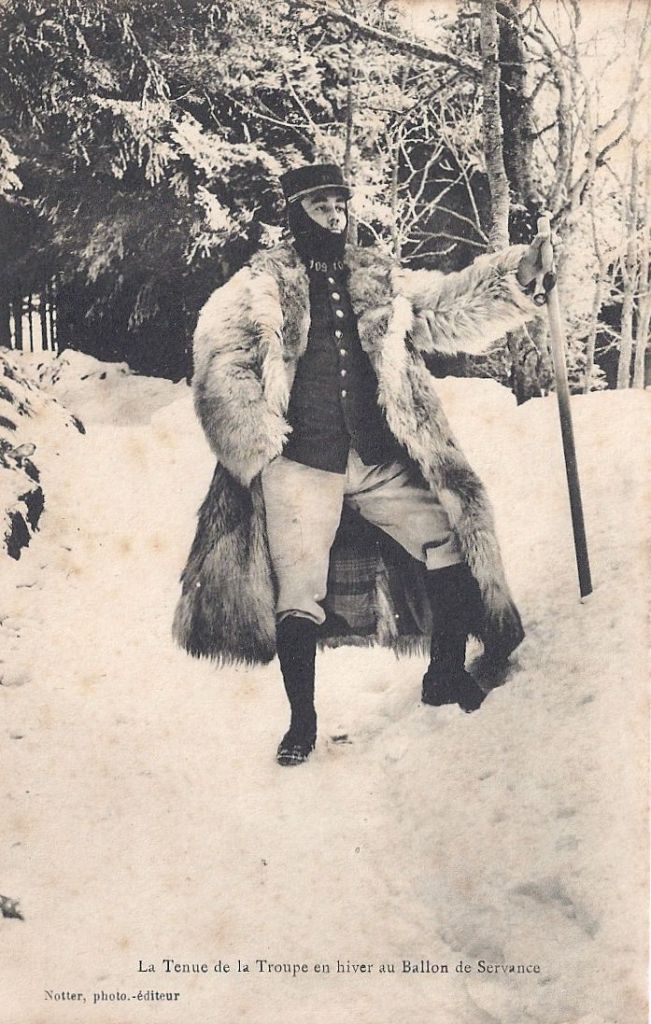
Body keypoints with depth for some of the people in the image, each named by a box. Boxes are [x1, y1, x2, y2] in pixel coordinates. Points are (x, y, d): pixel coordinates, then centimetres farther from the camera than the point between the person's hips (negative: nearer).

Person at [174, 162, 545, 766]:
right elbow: (220, 357, -8)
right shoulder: (262, 285, 1)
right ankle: (302, 721, 14)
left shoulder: (378, 279, 13)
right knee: (298, 598, -4)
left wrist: (516, 272, -7)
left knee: (453, 545, -2)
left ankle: (446, 675, 17)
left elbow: (444, 309, 6)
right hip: (300, 465, -4)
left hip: (380, 460, 4)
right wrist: (258, 434, -17)